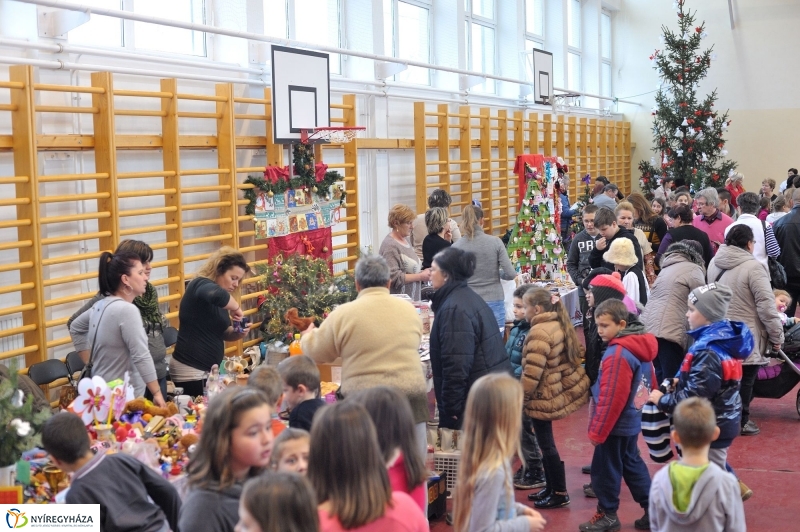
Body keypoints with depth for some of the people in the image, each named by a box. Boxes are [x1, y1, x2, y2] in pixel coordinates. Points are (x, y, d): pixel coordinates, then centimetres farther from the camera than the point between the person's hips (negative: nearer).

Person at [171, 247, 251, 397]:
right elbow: (217, 295, -38)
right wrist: (236, 308, -22)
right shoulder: (201, 285, -13)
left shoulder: (217, 303, 14)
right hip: (191, 371, -9)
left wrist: (238, 333, 2)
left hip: (208, 369, 9)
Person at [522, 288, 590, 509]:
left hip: (544, 396, -10)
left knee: (546, 445, 1)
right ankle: (552, 488, 26)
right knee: (546, 443, 18)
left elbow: (532, 372, -24)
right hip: (564, 389, 10)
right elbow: (578, 354, 15)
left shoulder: (539, 332, -21)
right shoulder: (560, 324, 7)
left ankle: (559, 493, 8)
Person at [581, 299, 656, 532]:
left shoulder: (617, 354, -25)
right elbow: (650, 384, 15)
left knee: (604, 469, 6)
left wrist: (596, 432, -16)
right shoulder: (641, 347, 4)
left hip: (616, 425, -9)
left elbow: (610, 399, -24)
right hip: (633, 421, 10)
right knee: (631, 463, 21)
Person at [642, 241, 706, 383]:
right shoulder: (693, 269, 2)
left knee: (661, 376, 16)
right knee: (672, 380, -7)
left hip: (649, 326, 9)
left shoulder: (667, 268, 27)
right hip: (668, 329, -9)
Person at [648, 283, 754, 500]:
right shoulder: (723, 338, 1)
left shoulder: (708, 351, -29)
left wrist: (662, 400, -15)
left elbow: (693, 397, -28)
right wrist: (680, 381, 2)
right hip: (720, 420, 9)